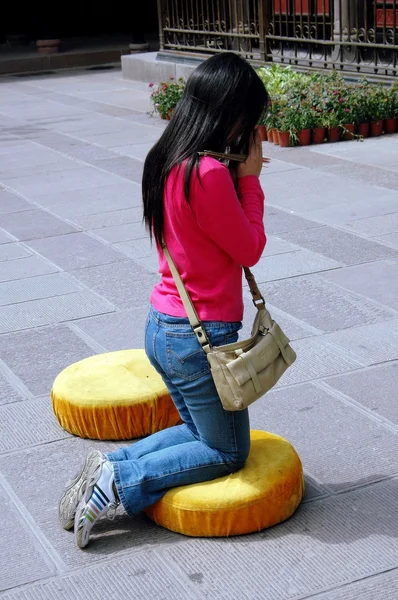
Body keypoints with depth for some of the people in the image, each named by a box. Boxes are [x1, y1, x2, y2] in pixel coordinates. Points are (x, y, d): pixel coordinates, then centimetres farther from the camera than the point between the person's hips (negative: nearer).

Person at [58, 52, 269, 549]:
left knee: (200, 431, 25)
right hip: (202, 338, -9)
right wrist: (249, 179, -5)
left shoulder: (165, 162, 3)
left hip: (162, 328, 9)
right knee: (228, 452, 12)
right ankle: (122, 482, -2)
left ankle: (109, 467, 9)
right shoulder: (209, 174, -25)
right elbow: (250, 250, -13)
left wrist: (238, 176, 6)